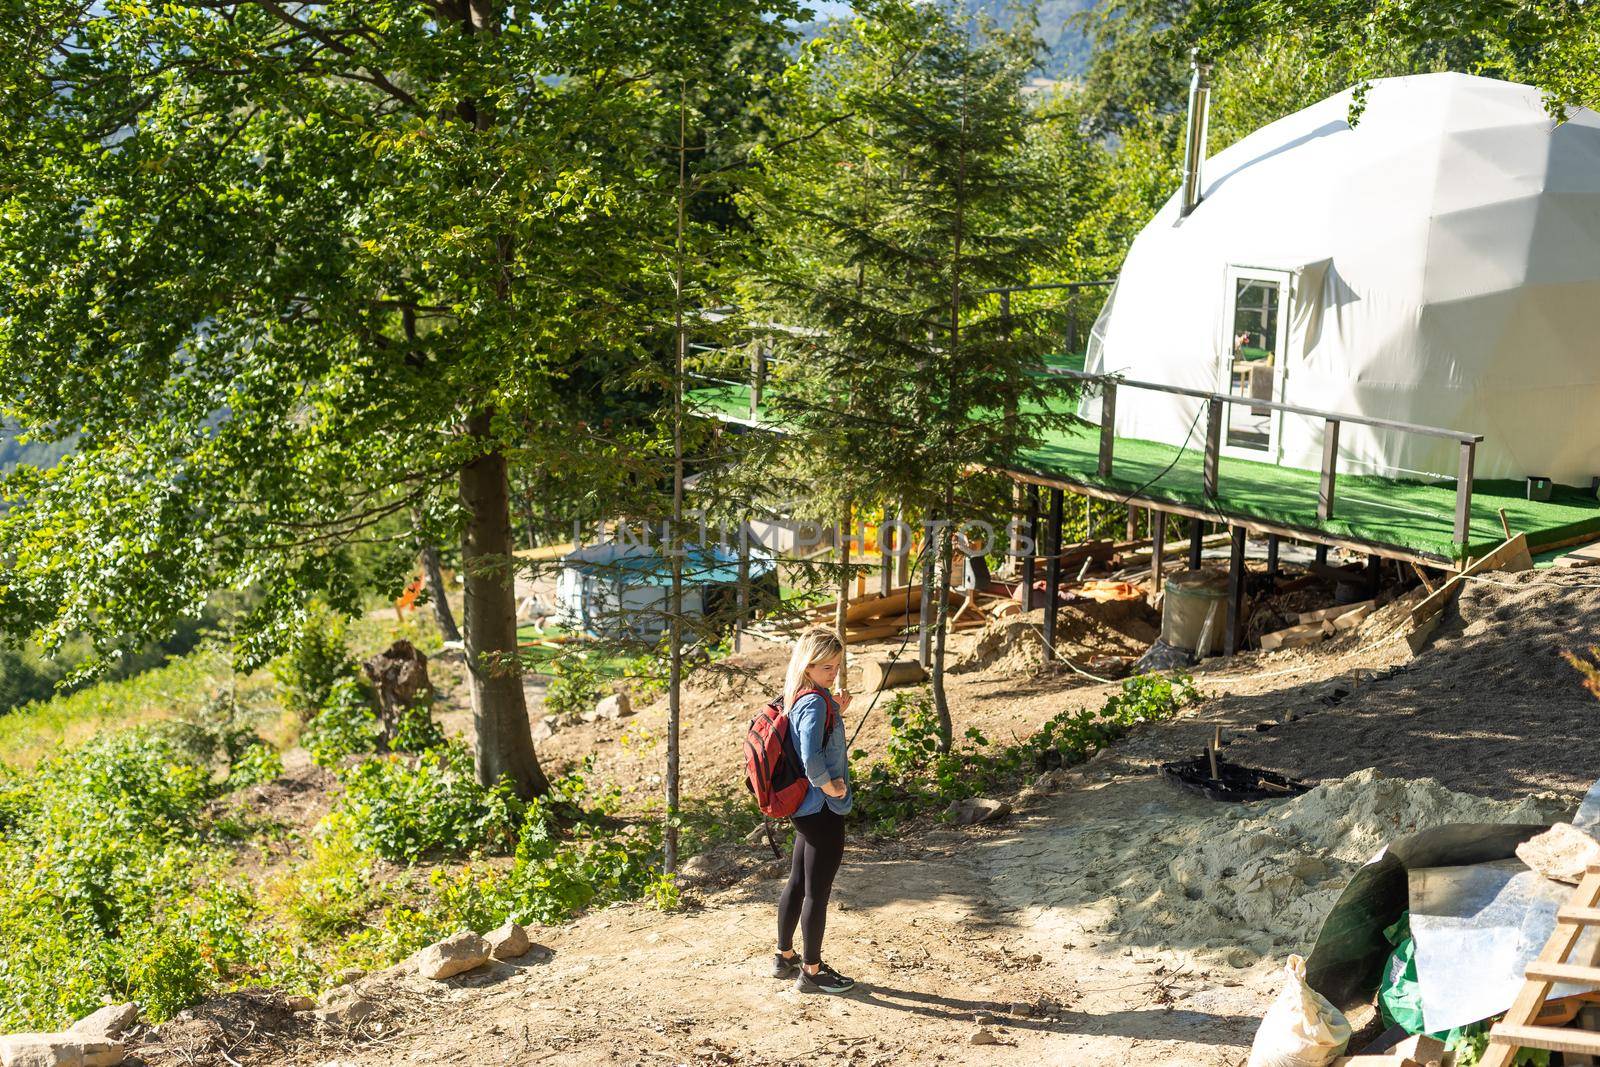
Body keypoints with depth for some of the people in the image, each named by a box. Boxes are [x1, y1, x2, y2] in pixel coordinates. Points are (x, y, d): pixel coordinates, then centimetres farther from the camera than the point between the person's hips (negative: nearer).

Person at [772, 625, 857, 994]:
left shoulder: (799, 698, 6)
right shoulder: (815, 702, -22)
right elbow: (811, 757, -35)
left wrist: (837, 712, 8)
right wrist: (831, 787, -19)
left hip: (806, 809, 10)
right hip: (823, 810, -10)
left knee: (798, 882, 20)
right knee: (817, 892, 2)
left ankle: (785, 958, 34)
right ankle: (811, 972, 13)